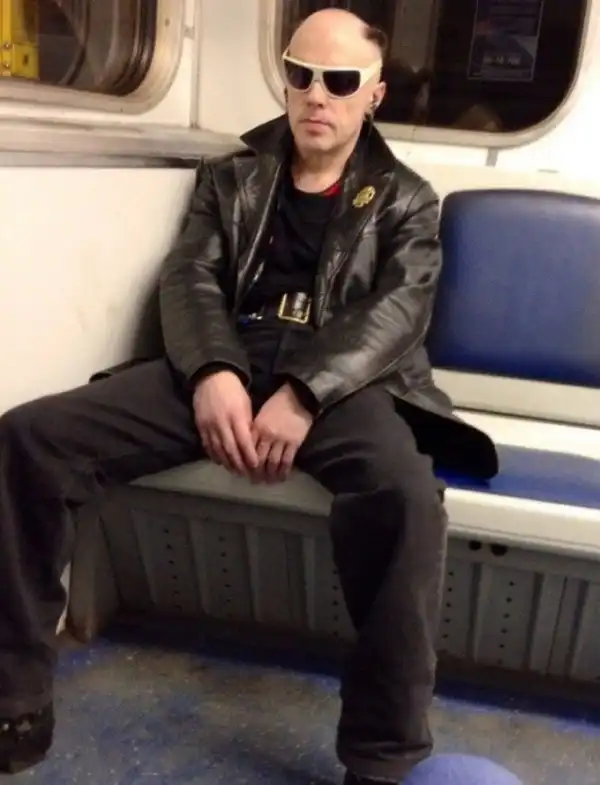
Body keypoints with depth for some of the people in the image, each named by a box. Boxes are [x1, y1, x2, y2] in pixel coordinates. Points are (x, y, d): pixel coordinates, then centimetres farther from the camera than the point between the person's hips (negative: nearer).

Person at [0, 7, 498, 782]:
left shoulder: (404, 199, 14)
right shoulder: (231, 176, 21)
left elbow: (401, 307, -3)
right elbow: (188, 278, 7)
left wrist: (304, 393, -22)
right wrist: (212, 372, -17)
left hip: (338, 381, -2)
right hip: (224, 368, 3)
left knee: (404, 490, -38)